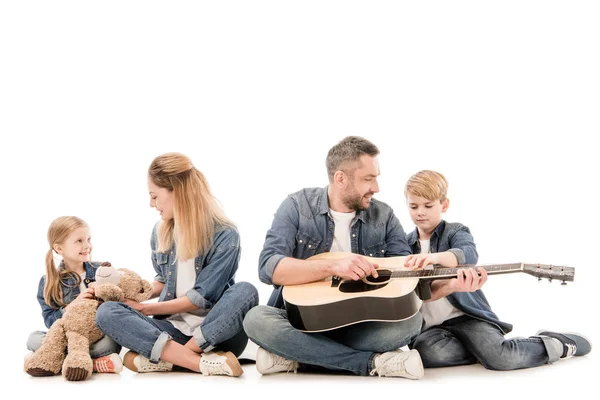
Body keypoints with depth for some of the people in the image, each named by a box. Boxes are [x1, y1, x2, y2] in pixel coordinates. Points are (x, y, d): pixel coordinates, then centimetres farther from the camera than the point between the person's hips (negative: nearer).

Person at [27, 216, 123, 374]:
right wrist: (73, 305, -18)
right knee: (34, 339, -27)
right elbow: (50, 320, -2)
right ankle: (94, 363, -31)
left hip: (99, 337, -1)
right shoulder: (49, 283, 5)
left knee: (111, 342, -34)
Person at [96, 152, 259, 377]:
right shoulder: (160, 232, 7)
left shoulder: (225, 235, -10)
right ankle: (204, 362, -36)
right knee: (106, 312, -21)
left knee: (245, 292, -35)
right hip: (174, 329, 4)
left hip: (217, 332, -4)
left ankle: (159, 357, -31)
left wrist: (147, 309, -8)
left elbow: (201, 298, -13)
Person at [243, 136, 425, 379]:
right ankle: (374, 362, -29)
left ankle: (292, 357, -22)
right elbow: (268, 268, -17)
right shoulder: (298, 207, -4)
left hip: (359, 325, 2)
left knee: (410, 320, -25)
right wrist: (333, 267, -28)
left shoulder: (384, 217, 4)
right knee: (257, 320, -31)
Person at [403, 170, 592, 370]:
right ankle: (485, 348, -9)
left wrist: (436, 257, -43)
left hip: (465, 314, -3)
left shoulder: (455, 232, 4)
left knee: (500, 358, -26)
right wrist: (451, 285, -20)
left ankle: (557, 343, 5)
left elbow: (468, 254, -21)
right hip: (430, 326, 3)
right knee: (426, 352, -33)